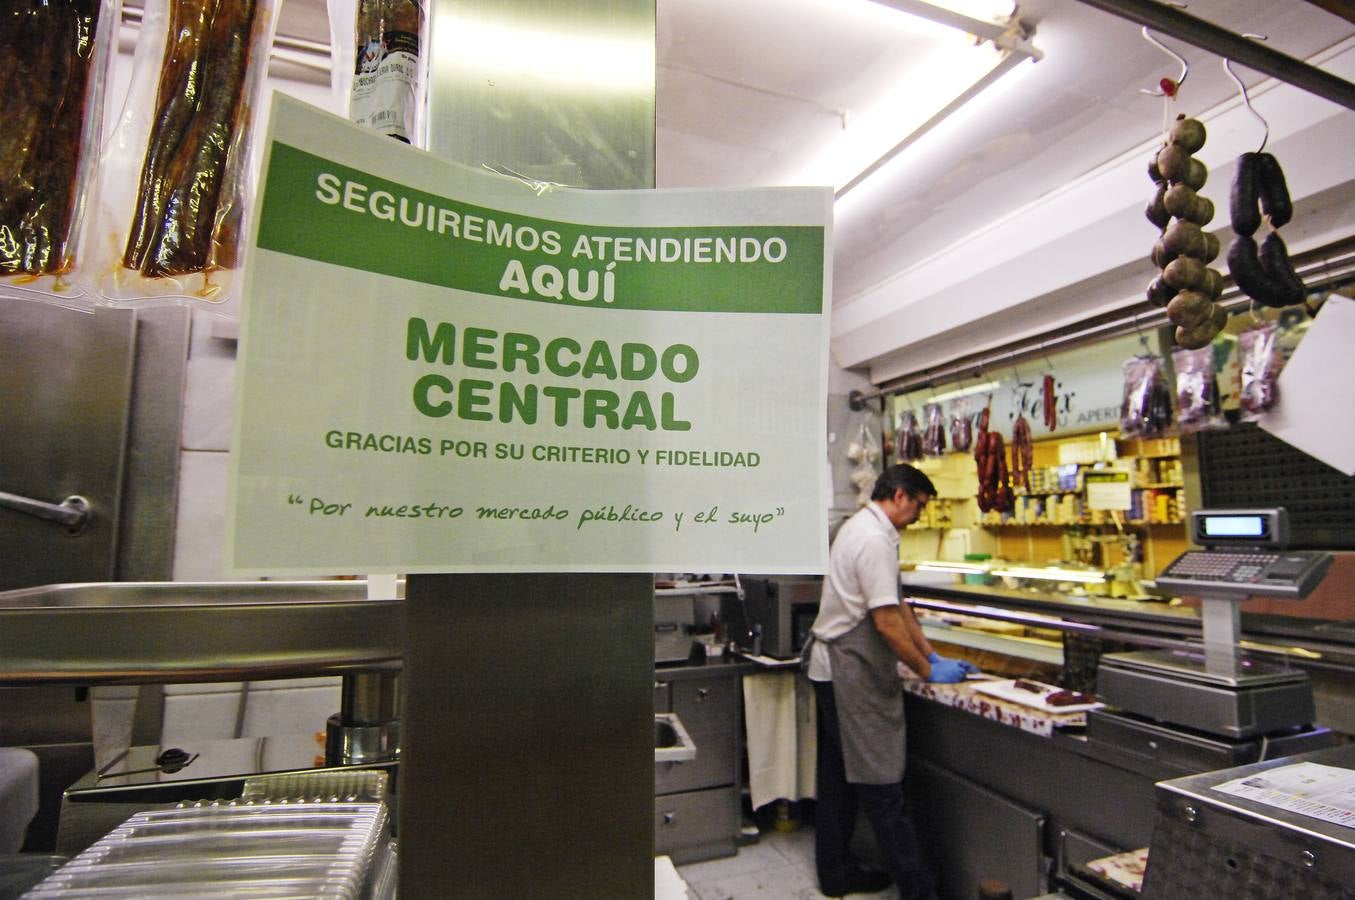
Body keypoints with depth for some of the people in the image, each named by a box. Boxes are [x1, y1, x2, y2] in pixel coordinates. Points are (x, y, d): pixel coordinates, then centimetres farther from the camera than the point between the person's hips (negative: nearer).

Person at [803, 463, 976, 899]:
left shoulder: (861, 528, 13)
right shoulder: (875, 539, -19)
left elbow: (898, 605, 16)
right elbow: (887, 622, -21)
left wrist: (933, 655, 16)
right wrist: (927, 671, -8)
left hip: (832, 667, 11)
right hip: (853, 671, -11)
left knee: (839, 776, 17)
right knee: (880, 782, -1)